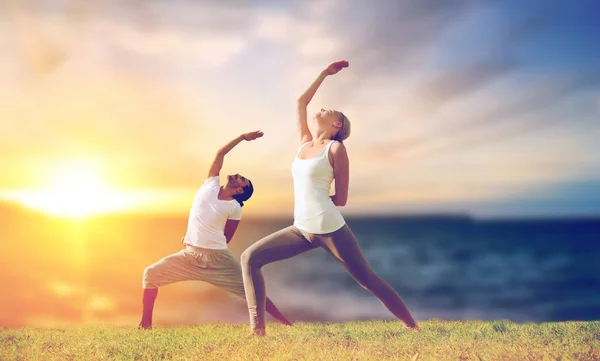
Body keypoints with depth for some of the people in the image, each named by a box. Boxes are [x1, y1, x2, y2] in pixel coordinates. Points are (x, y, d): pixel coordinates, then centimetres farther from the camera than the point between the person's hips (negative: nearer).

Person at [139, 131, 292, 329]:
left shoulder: (234, 208, -3)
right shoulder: (211, 184, 5)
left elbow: (226, 238, 4)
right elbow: (220, 153, 5)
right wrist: (242, 137, 9)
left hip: (219, 257, -3)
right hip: (190, 255, 3)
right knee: (151, 273, -9)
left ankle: (285, 323, 8)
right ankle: (146, 323, 5)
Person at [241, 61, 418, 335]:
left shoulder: (336, 148, -3)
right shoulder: (305, 142, 15)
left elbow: (341, 199, -3)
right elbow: (301, 101, 23)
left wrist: (314, 201, 8)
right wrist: (324, 74, 28)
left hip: (329, 228, -6)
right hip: (301, 230, 6)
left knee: (369, 280, 1)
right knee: (250, 257, -7)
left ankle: (413, 327, 16)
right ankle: (257, 328, -10)